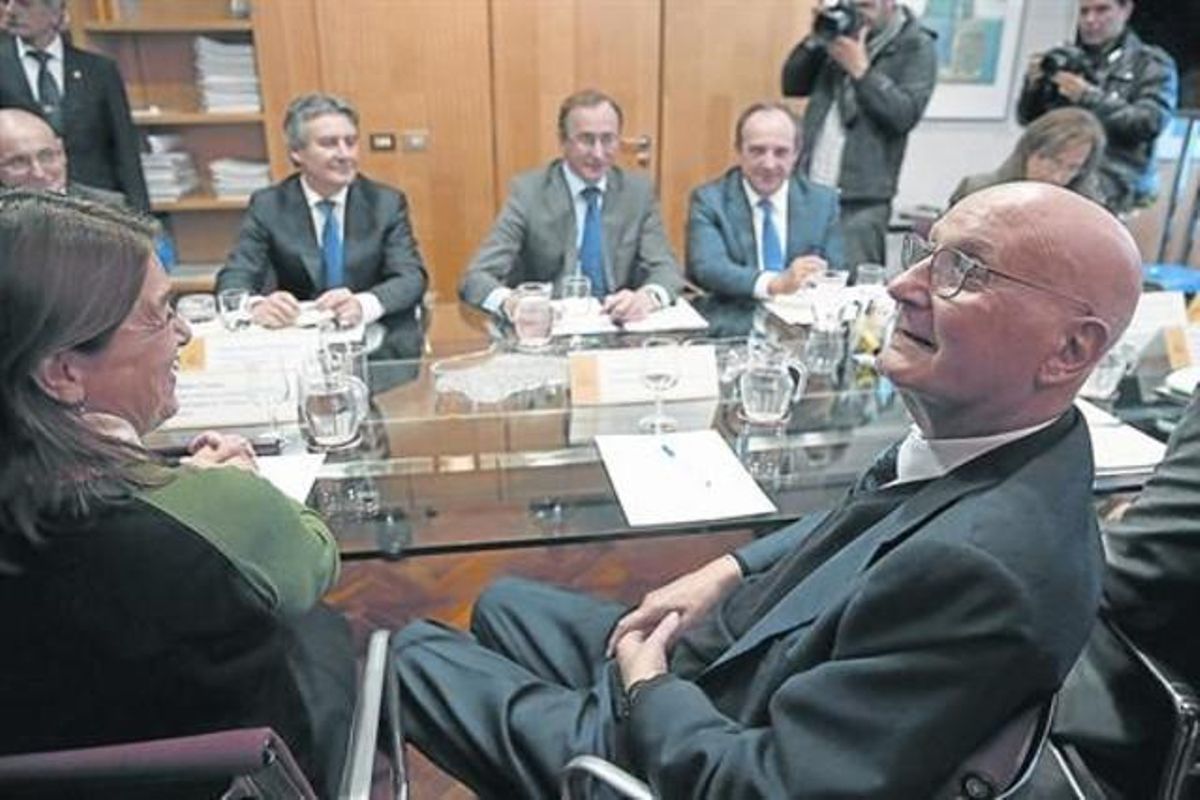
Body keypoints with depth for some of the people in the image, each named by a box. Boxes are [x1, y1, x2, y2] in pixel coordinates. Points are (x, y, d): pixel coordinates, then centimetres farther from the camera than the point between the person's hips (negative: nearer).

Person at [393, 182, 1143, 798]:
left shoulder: (983, 569, -37)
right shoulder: (971, 441, -9)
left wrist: (645, 688, -15)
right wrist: (727, 572, -1)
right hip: (709, 661, 8)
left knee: (413, 652, 9)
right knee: (504, 605, 25)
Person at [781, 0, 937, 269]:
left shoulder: (916, 46, 1)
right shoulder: (843, 31, 14)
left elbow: (905, 114, -12)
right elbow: (792, 85, 12)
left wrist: (861, 70, -15)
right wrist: (816, 39, -2)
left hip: (861, 201, -4)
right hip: (809, 189, 4)